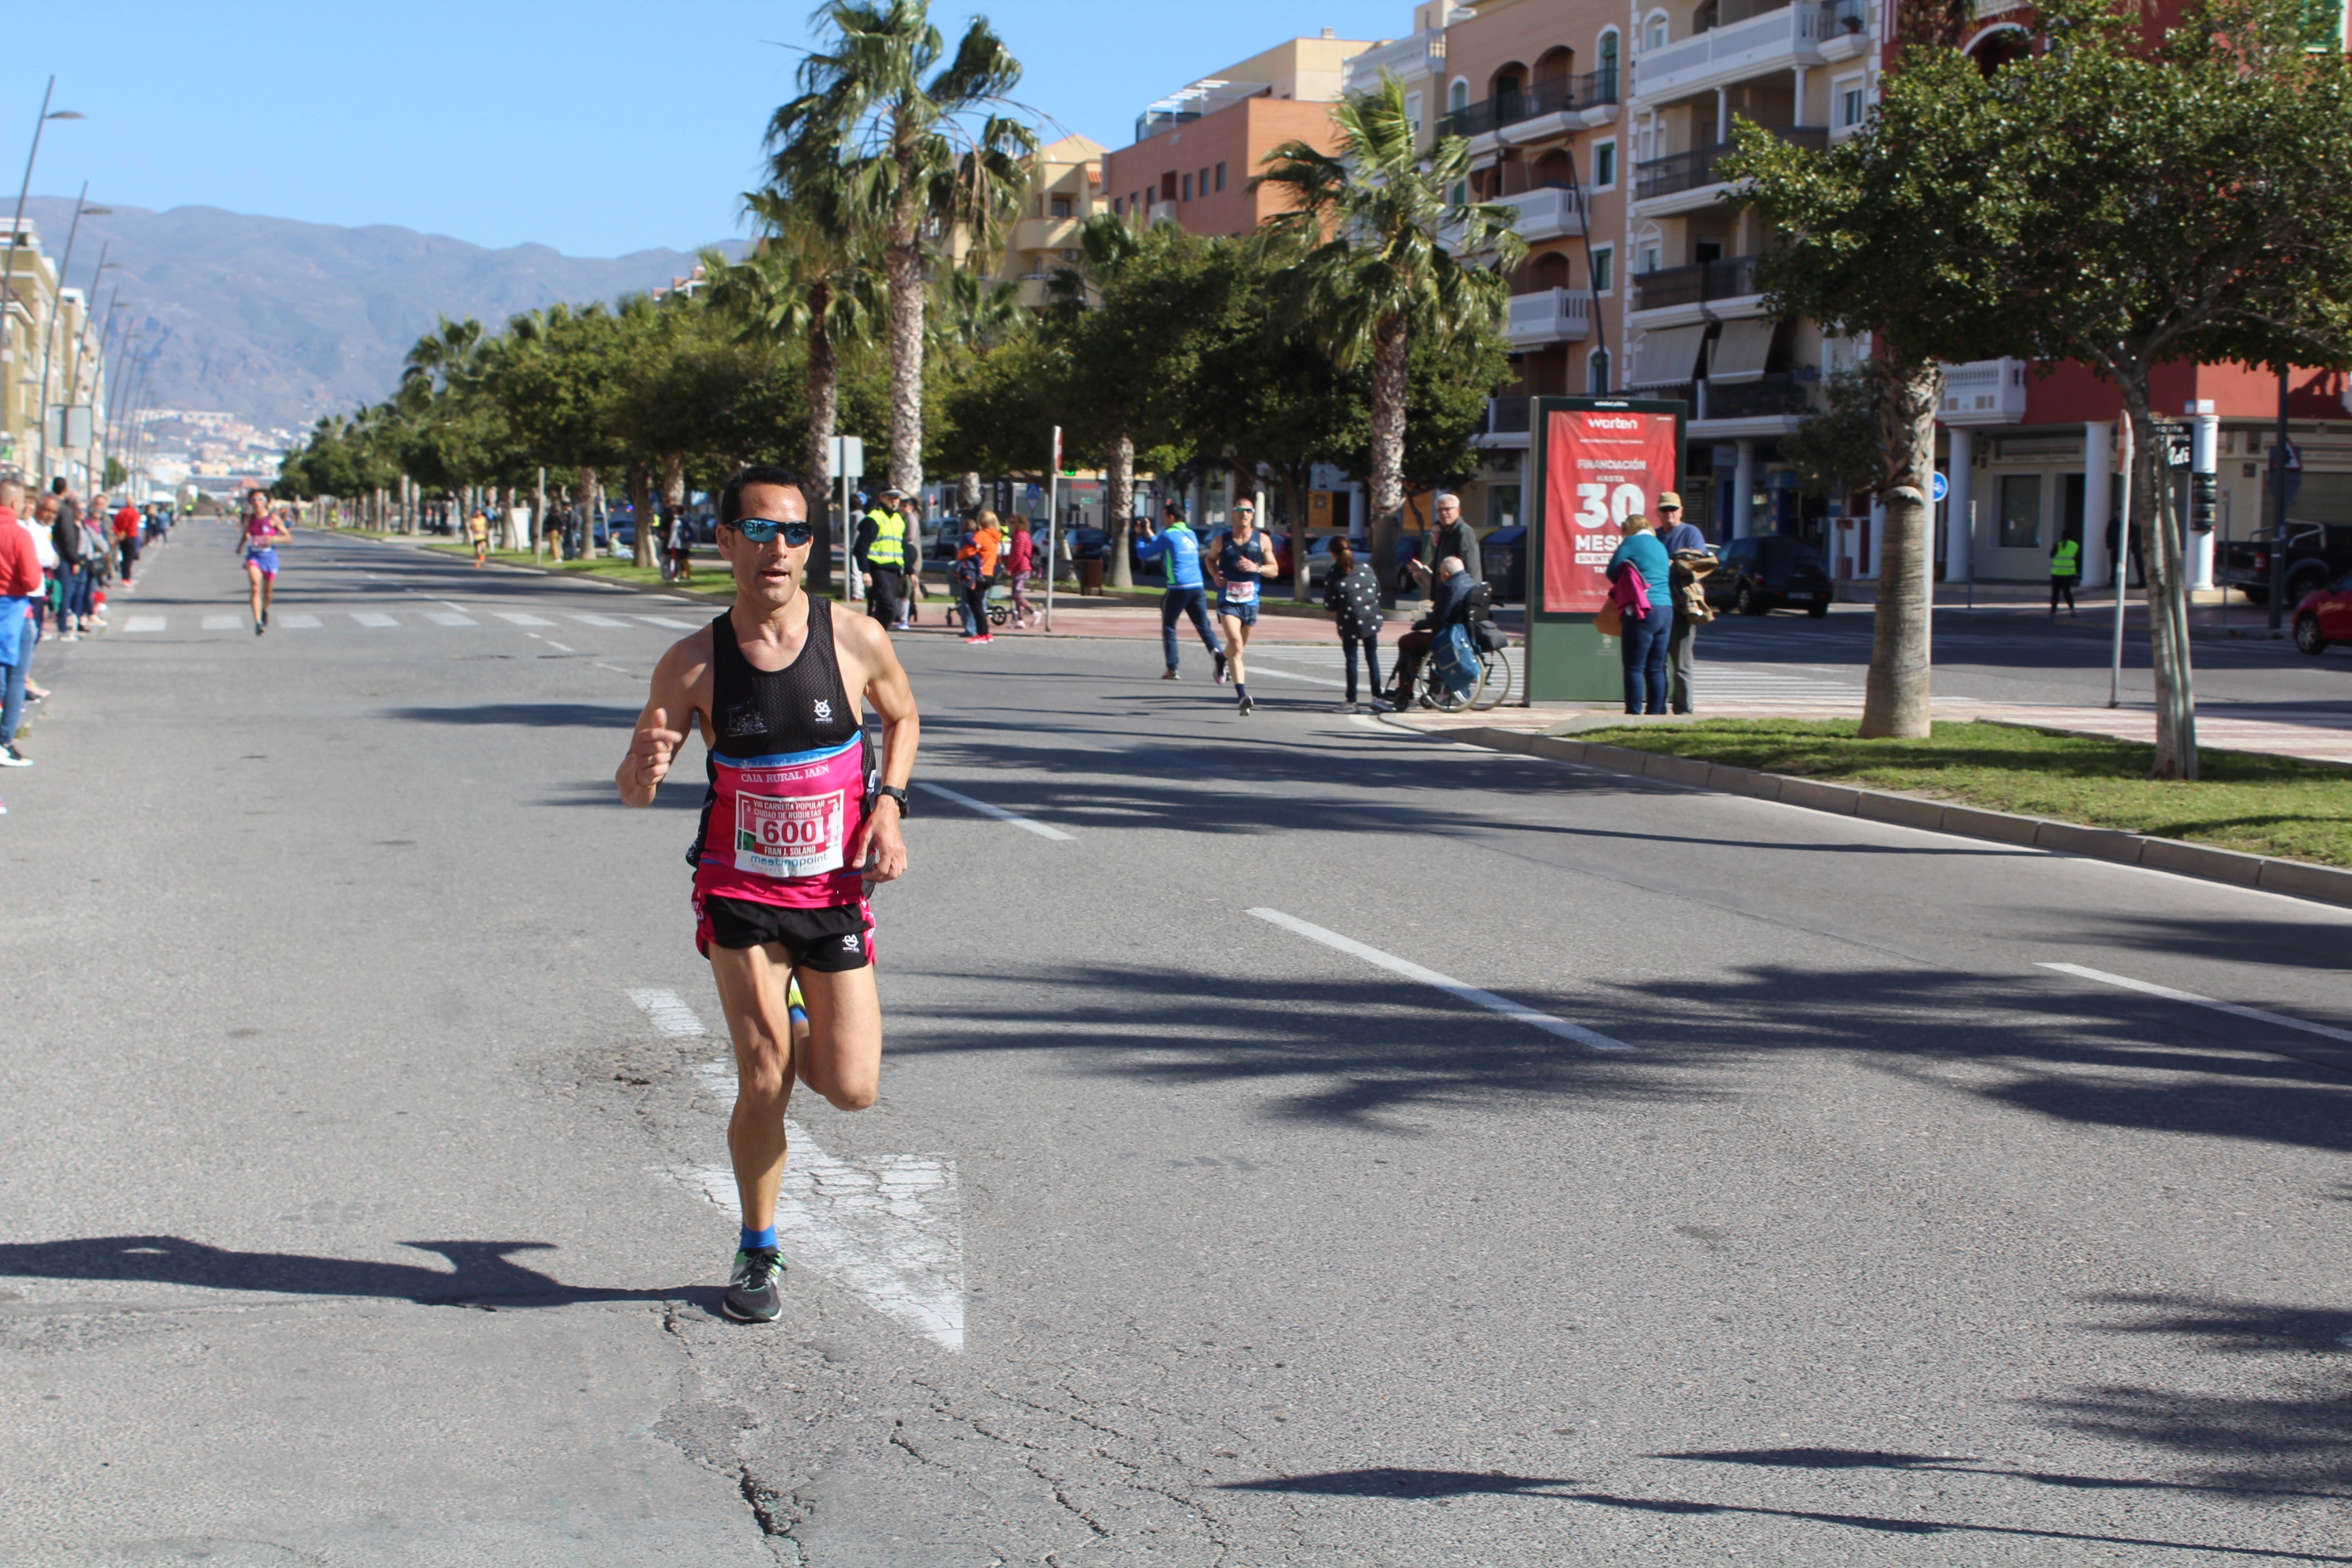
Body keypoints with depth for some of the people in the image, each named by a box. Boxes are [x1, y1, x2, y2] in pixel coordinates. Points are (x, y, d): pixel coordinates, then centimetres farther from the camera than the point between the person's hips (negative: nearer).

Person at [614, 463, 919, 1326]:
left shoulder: (857, 639, -9)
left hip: (836, 891, 1)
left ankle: (794, 1031, 34)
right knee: (763, 1081, -7)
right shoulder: (693, 664, -9)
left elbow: (902, 716, 12)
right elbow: (631, 789, -2)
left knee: (852, 1089, -3)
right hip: (739, 893, -1)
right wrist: (645, 768, -26)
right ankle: (757, 1254, 16)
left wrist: (887, 804, -4)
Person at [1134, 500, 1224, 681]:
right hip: (1197, 587, 5)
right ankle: (1217, 651, -24)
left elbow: (1144, 554, 4)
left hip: (1178, 588, -5)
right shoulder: (1191, 535, 18)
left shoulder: (1168, 535, -4)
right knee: (1204, 626, 4)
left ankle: (1172, 668, 7)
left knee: (1169, 627, 9)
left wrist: (1141, 537, 20)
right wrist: (1149, 535, 34)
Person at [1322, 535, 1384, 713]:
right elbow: (1378, 592, 8)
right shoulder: (1366, 568, 2)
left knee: (1351, 661, 5)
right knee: (1372, 658, 12)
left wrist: (1337, 612, 16)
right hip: (1371, 620, 3)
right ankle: (1376, 698, 11)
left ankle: (1351, 702, 6)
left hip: (1349, 624, -3)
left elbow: (1329, 605, -5)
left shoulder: (1333, 576, -8)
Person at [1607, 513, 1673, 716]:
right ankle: (1655, 712, 10)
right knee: (1656, 669, 10)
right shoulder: (1660, 546, 18)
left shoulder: (1631, 543, -3)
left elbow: (1613, 572, 0)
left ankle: (1634, 714, -8)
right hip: (1666, 610, 7)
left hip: (1643, 613, -7)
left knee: (1634, 667, -5)